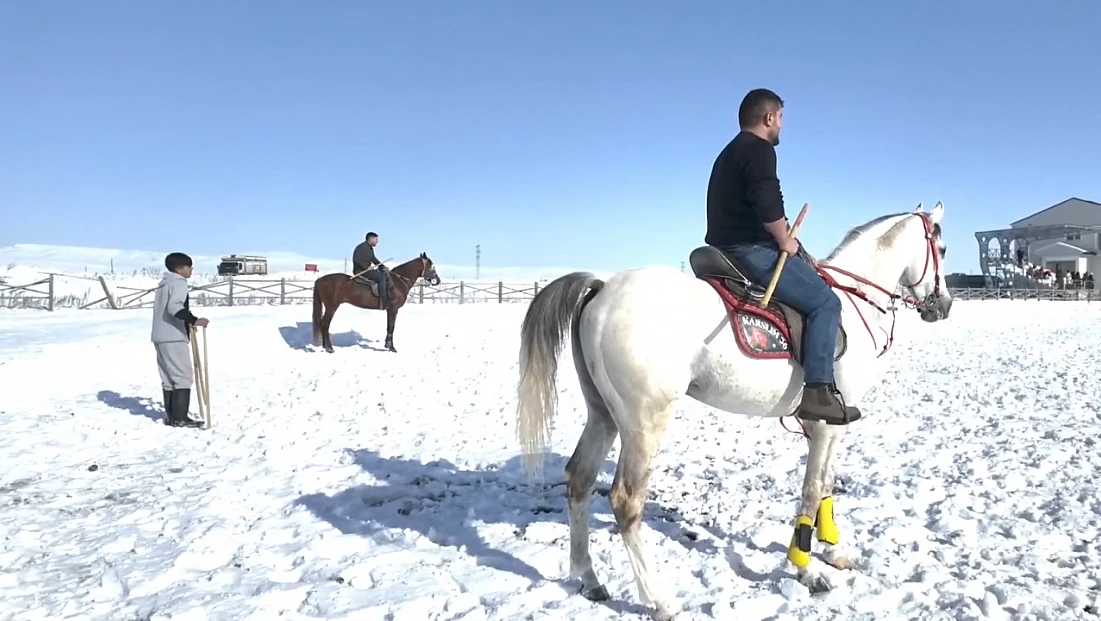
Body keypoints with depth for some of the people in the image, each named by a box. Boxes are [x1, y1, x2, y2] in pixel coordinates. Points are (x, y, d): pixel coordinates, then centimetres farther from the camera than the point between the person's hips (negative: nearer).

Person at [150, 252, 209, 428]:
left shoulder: (164, 284, 21)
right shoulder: (179, 283, -9)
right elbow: (174, 307, -25)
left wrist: (187, 324, 31)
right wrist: (194, 320, -30)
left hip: (160, 337, 9)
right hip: (174, 338, -9)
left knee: (169, 378, 11)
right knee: (183, 376, -5)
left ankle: (171, 416, 14)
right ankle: (180, 418, -6)